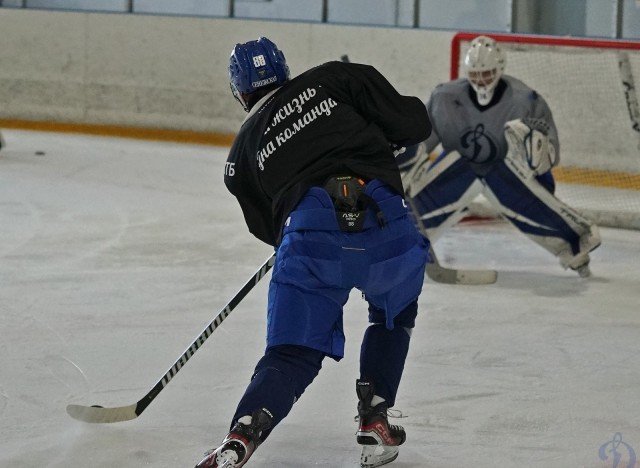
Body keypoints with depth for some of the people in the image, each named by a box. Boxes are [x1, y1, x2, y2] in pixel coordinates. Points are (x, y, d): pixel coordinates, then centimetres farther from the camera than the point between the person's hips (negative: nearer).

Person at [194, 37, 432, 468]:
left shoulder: (245, 149, 24)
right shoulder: (334, 79, 18)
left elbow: (270, 227, 29)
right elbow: (413, 123, 10)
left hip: (308, 231, 0)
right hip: (386, 223, 0)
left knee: (292, 356, 5)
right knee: (394, 316, 30)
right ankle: (375, 423, 21)